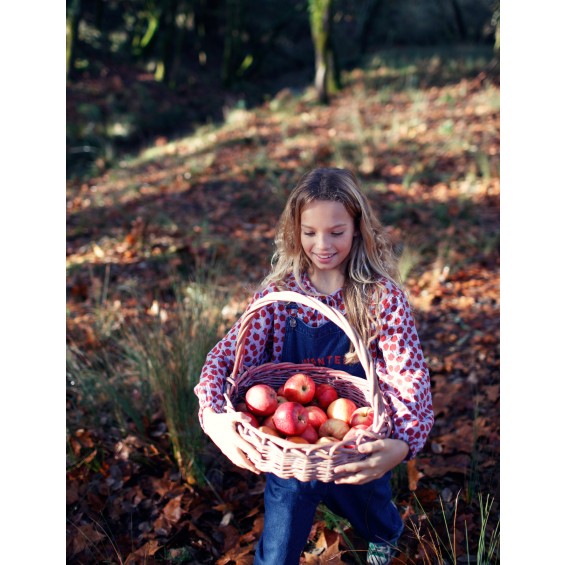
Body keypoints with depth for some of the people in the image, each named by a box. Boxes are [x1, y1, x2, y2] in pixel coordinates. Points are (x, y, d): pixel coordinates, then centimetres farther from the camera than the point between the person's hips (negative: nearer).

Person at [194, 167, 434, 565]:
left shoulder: (382, 295, -19)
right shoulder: (279, 292, -14)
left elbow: (409, 375, -25)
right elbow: (228, 354, -19)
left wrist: (405, 443, -43)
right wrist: (212, 415, -39)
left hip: (361, 454, 0)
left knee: (372, 515, 30)